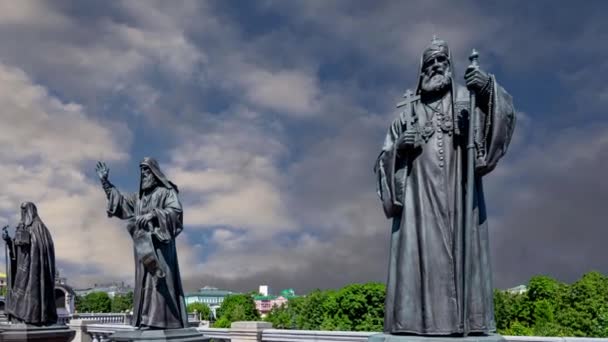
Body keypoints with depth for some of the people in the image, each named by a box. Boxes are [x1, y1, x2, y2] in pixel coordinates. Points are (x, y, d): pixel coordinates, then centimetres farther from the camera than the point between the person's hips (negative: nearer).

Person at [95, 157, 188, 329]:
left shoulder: (166, 191, -1)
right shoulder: (139, 196, 21)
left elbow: (176, 211, -14)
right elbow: (121, 201, 30)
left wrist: (153, 214, -24)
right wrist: (105, 181, 25)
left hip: (159, 242, -7)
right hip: (144, 245, 7)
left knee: (158, 278, -13)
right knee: (145, 280, 3)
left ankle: (160, 320, -16)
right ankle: (148, 319, 3)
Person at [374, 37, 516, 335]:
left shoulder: (466, 99, 12)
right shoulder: (408, 111, 16)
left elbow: (501, 116, -7)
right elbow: (385, 161, 16)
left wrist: (489, 88, -25)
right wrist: (399, 146, -6)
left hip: (458, 195, -1)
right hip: (419, 196, 1)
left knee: (461, 253, -7)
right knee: (420, 254, -7)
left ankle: (465, 322, -6)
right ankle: (418, 320, -7)